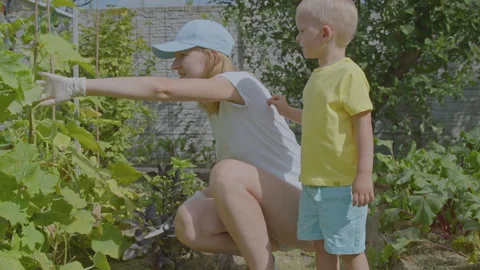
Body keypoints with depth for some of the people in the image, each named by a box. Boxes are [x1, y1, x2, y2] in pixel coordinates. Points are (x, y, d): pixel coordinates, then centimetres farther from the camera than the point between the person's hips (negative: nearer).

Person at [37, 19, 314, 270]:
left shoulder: (241, 82, -15)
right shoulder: (219, 107, 12)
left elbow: (162, 89, -28)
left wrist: (78, 86, -30)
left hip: (302, 212, -8)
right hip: (273, 214, 8)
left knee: (228, 173, -34)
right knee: (188, 224, -16)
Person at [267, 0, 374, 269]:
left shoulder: (349, 74, -15)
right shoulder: (318, 75, 12)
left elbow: (363, 125, -18)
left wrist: (364, 175, -21)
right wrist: (288, 111, 29)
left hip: (342, 185, -9)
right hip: (313, 182, 9)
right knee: (322, 246, 16)